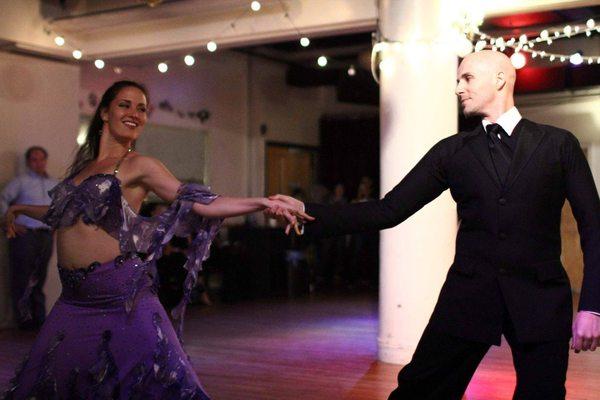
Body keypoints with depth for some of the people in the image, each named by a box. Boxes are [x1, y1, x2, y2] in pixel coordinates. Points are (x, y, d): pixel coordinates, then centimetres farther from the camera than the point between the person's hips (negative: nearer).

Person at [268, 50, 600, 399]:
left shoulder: (559, 144, 4)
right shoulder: (452, 151, 8)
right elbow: (390, 210, 3)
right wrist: (309, 213, -7)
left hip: (540, 300, -1)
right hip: (469, 292, 1)